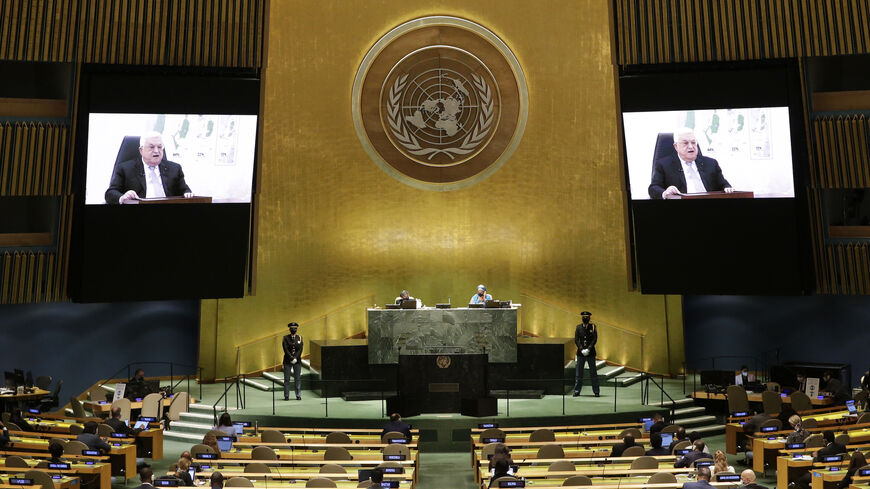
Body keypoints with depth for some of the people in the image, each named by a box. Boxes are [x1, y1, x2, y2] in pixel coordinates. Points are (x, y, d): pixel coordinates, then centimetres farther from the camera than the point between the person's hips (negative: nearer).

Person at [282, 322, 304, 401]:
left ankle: (298, 396, 5)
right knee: (287, 379, -1)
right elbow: (286, 349, -7)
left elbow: (300, 349, -1)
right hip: (287, 361, -1)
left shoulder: (299, 337, 7)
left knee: (298, 379, 1)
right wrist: (291, 358, -16)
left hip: (297, 361, 1)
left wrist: (295, 358, -13)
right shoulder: (286, 338, 3)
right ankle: (286, 396, 4)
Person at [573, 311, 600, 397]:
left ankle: (596, 392, 10)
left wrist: (588, 349, -14)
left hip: (591, 352, -1)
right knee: (578, 373, 3)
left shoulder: (593, 326, 3)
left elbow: (595, 339, -4)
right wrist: (581, 349, -13)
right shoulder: (578, 327, 7)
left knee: (593, 372, 2)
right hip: (580, 353, 1)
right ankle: (577, 391, 10)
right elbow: (576, 340, 0)